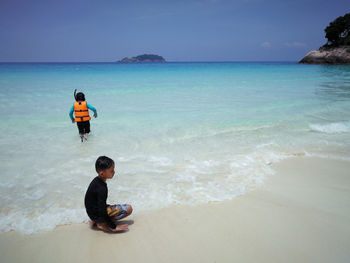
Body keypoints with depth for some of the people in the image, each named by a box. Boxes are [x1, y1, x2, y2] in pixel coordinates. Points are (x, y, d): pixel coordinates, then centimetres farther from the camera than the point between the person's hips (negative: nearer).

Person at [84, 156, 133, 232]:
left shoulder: (96, 180, 1)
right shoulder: (101, 188, -28)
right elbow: (102, 211, -27)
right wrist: (113, 227, -22)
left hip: (93, 212, 9)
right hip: (97, 215, -9)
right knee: (128, 209, -13)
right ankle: (102, 224, -9)